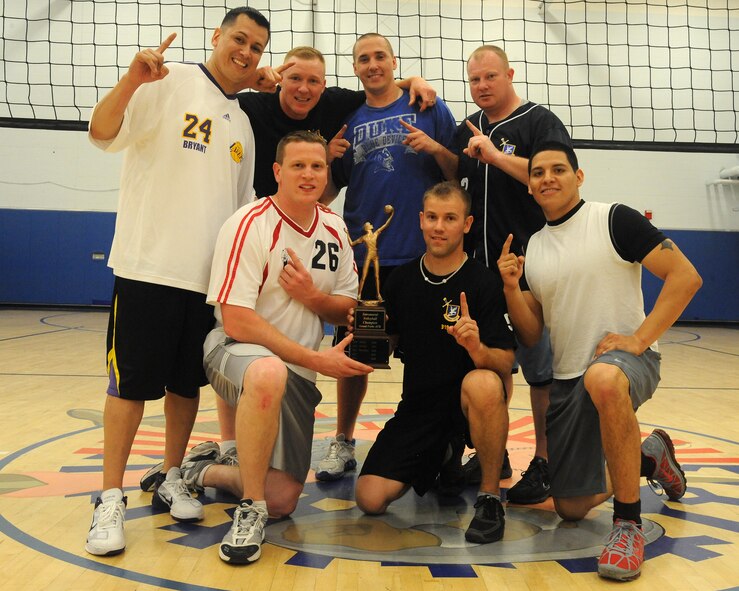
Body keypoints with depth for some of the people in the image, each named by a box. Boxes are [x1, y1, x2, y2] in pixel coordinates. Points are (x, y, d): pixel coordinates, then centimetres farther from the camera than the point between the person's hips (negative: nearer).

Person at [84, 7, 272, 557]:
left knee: (187, 384, 12)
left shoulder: (243, 122, 17)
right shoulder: (170, 84, -2)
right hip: (149, 264, -6)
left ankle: (171, 479, 27)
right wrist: (131, 80, -32)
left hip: (212, 276, 6)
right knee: (131, 384, 0)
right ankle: (111, 498, 11)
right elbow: (102, 132, -14)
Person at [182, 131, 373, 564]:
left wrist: (312, 296, -17)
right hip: (236, 349, -6)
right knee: (269, 373, -44)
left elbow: (348, 311, 7)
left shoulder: (334, 229, 3)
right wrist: (317, 359, -24)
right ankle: (250, 511, -25)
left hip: (298, 372, 6)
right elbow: (236, 321, -22)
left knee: (282, 501, 0)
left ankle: (206, 472, 29)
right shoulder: (250, 225, -16)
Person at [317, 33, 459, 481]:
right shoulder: (348, 119, 12)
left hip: (421, 254, -2)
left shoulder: (428, 107, 5)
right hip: (362, 254, 2)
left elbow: (459, 173, 5)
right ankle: (343, 444, 24)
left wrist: (435, 148, -14)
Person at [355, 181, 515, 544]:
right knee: (370, 499, -10)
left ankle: (490, 498, -15)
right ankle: (441, 461, 23)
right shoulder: (401, 279, 4)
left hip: (466, 402, -4)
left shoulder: (484, 283, -9)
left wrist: (477, 348, -35)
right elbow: (388, 343, 17)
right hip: (418, 404, 4)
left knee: (483, 384, -40)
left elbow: (506, 364, -14)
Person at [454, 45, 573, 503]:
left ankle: (545, 464, 11)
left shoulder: (539, 122, -4)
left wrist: (496, 155, -23)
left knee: (540, 367, 0)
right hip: (481, 264, 6)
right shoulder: (468, 131, 15)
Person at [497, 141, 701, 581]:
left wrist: (639, 338, -21)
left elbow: (686, 276, -14)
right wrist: (511, 287, -10)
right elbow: (532, 335, 7)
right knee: (571, 508, 11)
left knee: (603, 379, -45)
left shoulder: (614, 220, -8)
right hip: (566, 378, 6)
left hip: (626, 358, -6)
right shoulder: (531, 248, 8)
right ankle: (649, 457, 39)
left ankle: (629, 523, -27)